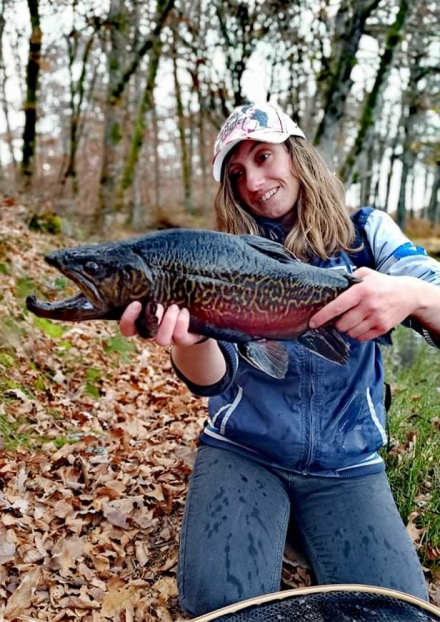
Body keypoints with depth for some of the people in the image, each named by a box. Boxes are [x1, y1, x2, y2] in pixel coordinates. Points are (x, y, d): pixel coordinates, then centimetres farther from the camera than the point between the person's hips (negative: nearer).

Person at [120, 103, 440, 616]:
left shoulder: (367, 234, 3)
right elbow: (214, 379, -8)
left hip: (347, 465, 1)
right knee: (219, 600, -22)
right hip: (242, 452, 0)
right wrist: (190, 338, -32)